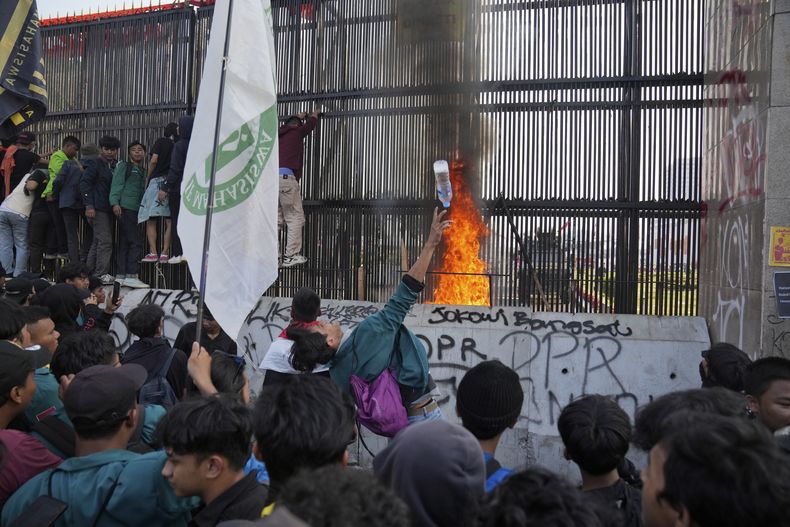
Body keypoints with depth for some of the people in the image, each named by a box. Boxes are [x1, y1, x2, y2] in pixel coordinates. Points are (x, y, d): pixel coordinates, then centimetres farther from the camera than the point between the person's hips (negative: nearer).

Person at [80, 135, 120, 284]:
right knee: (105, 240, -12)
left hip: (108, 209, 7)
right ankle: (101, 274, -10)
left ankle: (90, 273, 21)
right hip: (97, 209, -7)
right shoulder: (95, 164, -5)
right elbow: (84, 183, -10)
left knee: (97, 241, 13)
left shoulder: (115, 165, 15)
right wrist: (89, 206, -16)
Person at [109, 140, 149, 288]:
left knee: (124, 243, 8)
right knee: (135, 242, -13)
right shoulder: (123, 166, 4)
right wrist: (115, 203, -16)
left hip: (137, 209, 7)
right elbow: (117, 184, -4)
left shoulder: (143, 171, 23)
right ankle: (131, 276, -13)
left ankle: (121, 276, 10)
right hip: (125, 208, -7)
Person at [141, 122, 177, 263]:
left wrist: (147, 179, 7)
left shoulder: (161, 142, 6)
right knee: (169, 221, 3)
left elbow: (154, 160, -3)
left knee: (151, 220, 0)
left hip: (157, 181, -2)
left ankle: (153, 252, -8)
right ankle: (165, 253, -2)